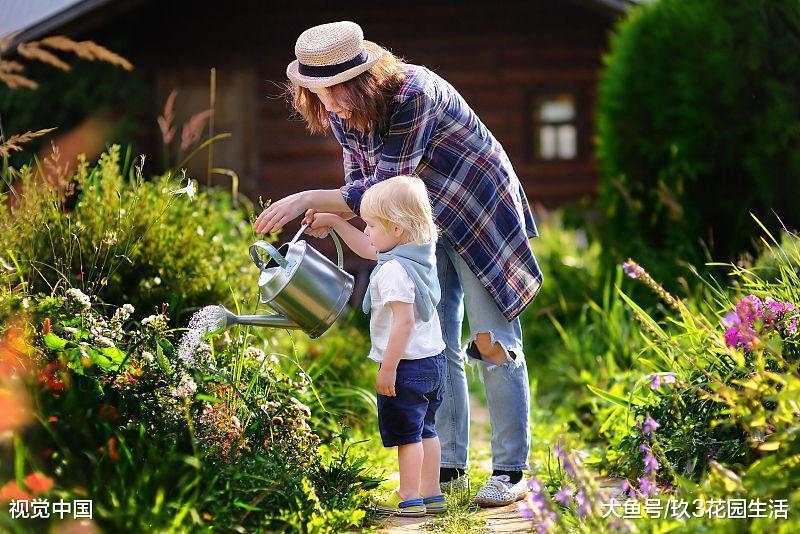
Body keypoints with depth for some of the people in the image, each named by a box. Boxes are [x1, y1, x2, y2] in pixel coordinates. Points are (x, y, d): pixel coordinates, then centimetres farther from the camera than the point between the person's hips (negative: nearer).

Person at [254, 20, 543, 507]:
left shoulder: (412, 94, -33)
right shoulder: (342, 113, -8)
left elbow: (386, 189, -33)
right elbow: (361, 181, 2)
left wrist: (309, 200, -33)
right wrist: (328, 216, -18)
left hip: (480, 215, -7)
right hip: (423, 227, 7)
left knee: (494, 343, -5)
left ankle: (510, 472, 0)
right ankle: (450, 467, 14)